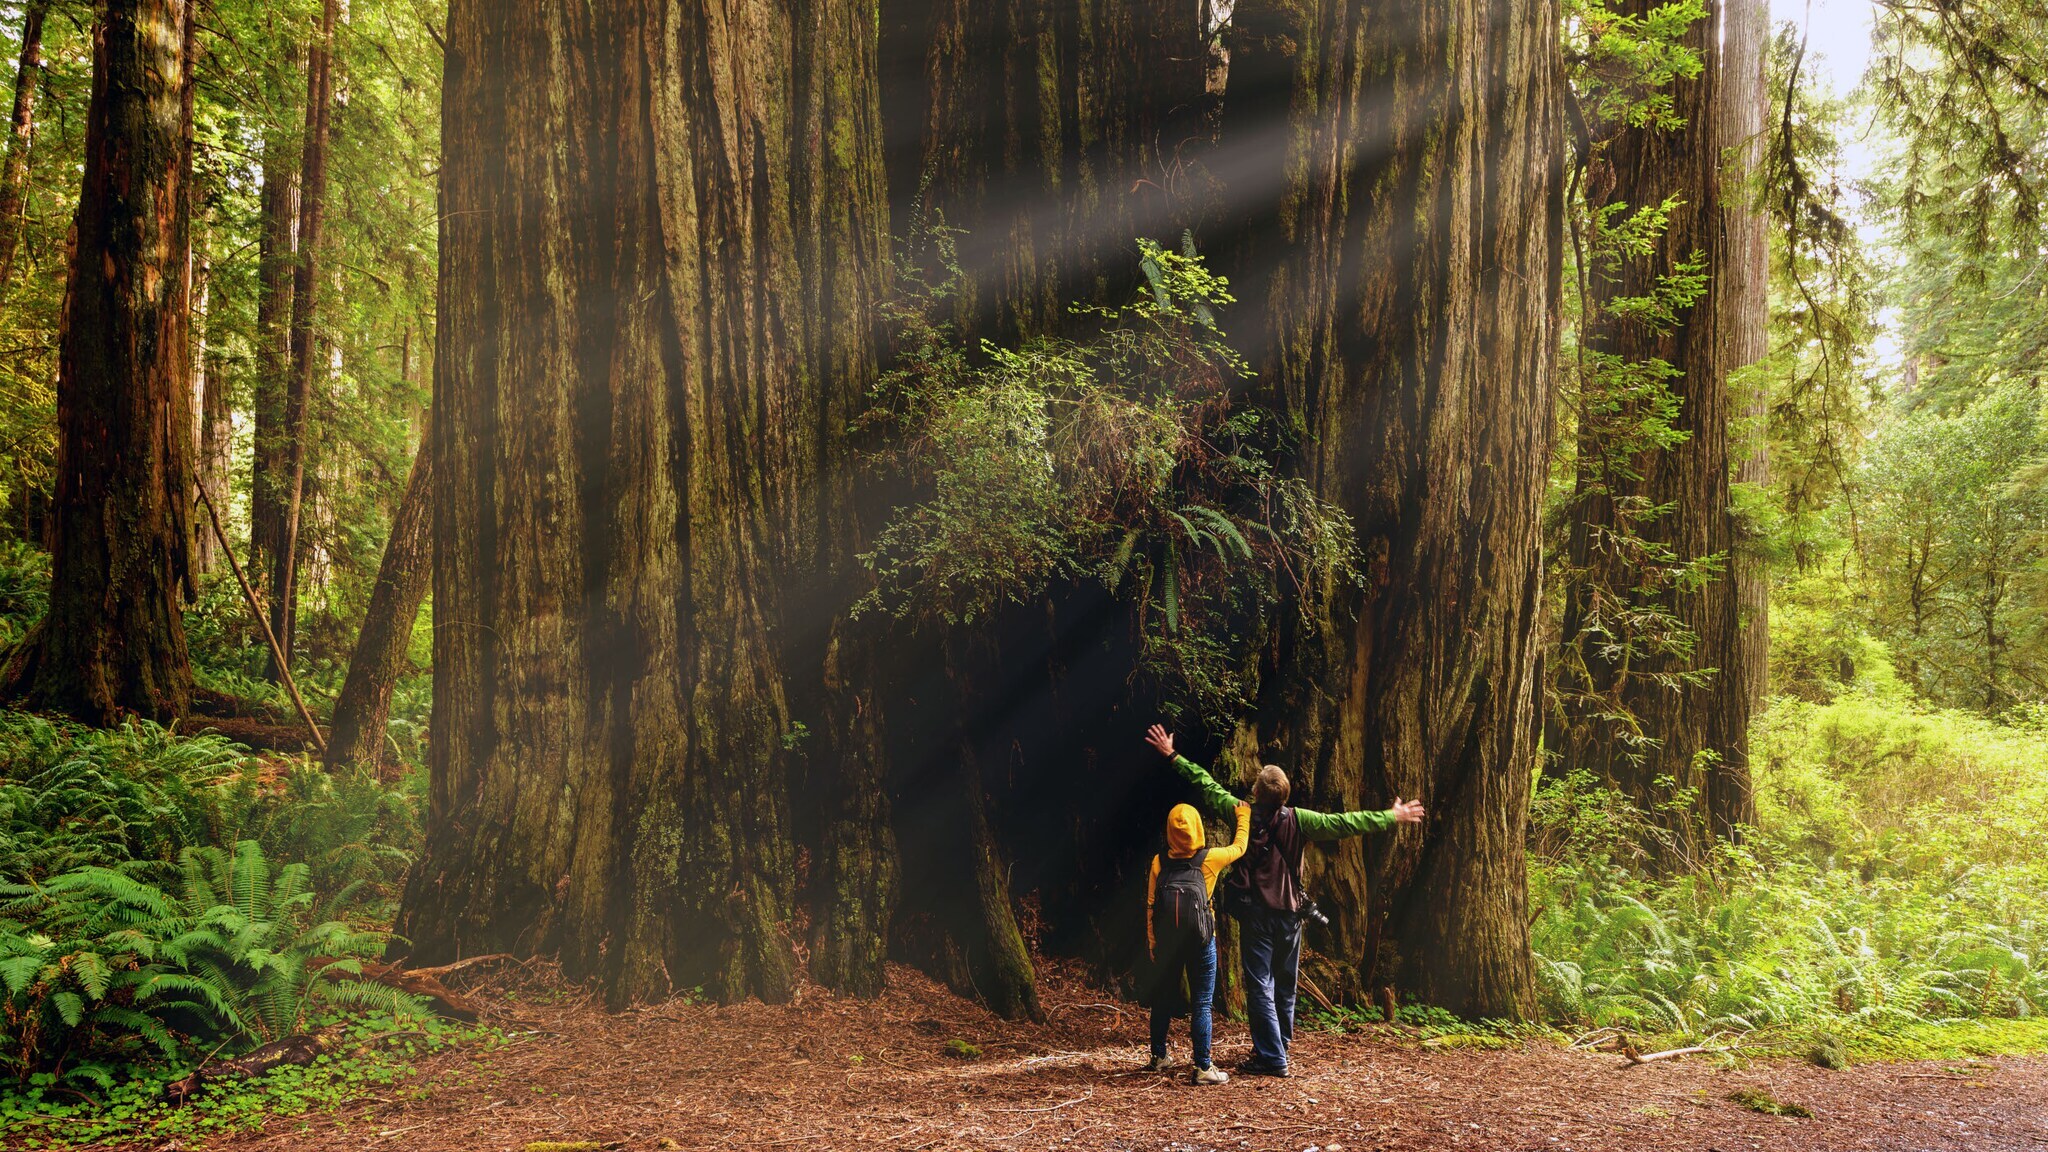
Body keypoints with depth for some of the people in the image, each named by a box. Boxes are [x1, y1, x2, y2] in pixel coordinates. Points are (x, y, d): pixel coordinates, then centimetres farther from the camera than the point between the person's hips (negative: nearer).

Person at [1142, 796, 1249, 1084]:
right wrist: (1243, 816, 29)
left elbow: (1151, 906, 5)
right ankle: (1203, 1067, -3)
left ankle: (1158, 1058, 26)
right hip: (1200, 941, -3)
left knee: (1162, 998, 16)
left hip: (1166, 941, 3)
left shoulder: (1160, 863, 2)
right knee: (1202, 1003, 0)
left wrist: (1151, 942, 13)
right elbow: (1239, 847, 14)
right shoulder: (1209, 859, -4)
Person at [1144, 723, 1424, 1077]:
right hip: (1289, 913, 3)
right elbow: (1344, 823, -2)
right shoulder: (1297, 820, -5)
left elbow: (1207, 785, -1)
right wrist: (1391, 818, 7)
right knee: (1285, 985, 16)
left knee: (1259, 986, -1)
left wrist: (1172, 756, 8)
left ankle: (1271, 1057, -5)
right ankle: (1279, 1046, 27)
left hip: (1255, 912, -3)